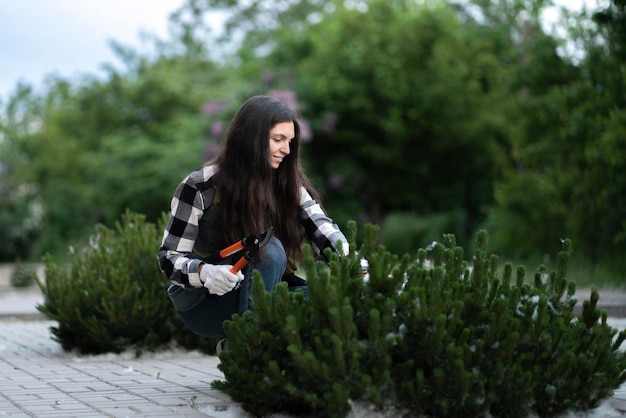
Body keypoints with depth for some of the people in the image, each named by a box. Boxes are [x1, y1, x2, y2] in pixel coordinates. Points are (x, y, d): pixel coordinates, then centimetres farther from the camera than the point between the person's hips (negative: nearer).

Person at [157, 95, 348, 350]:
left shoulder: (288, 184, -4)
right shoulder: (200, 187, -16)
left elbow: (323, 229, -17)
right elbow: (168, 257, -15)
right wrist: (205, 273, -37)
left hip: (258, 293, 5)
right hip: (201, 299, -5)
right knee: (270, 252, -29)